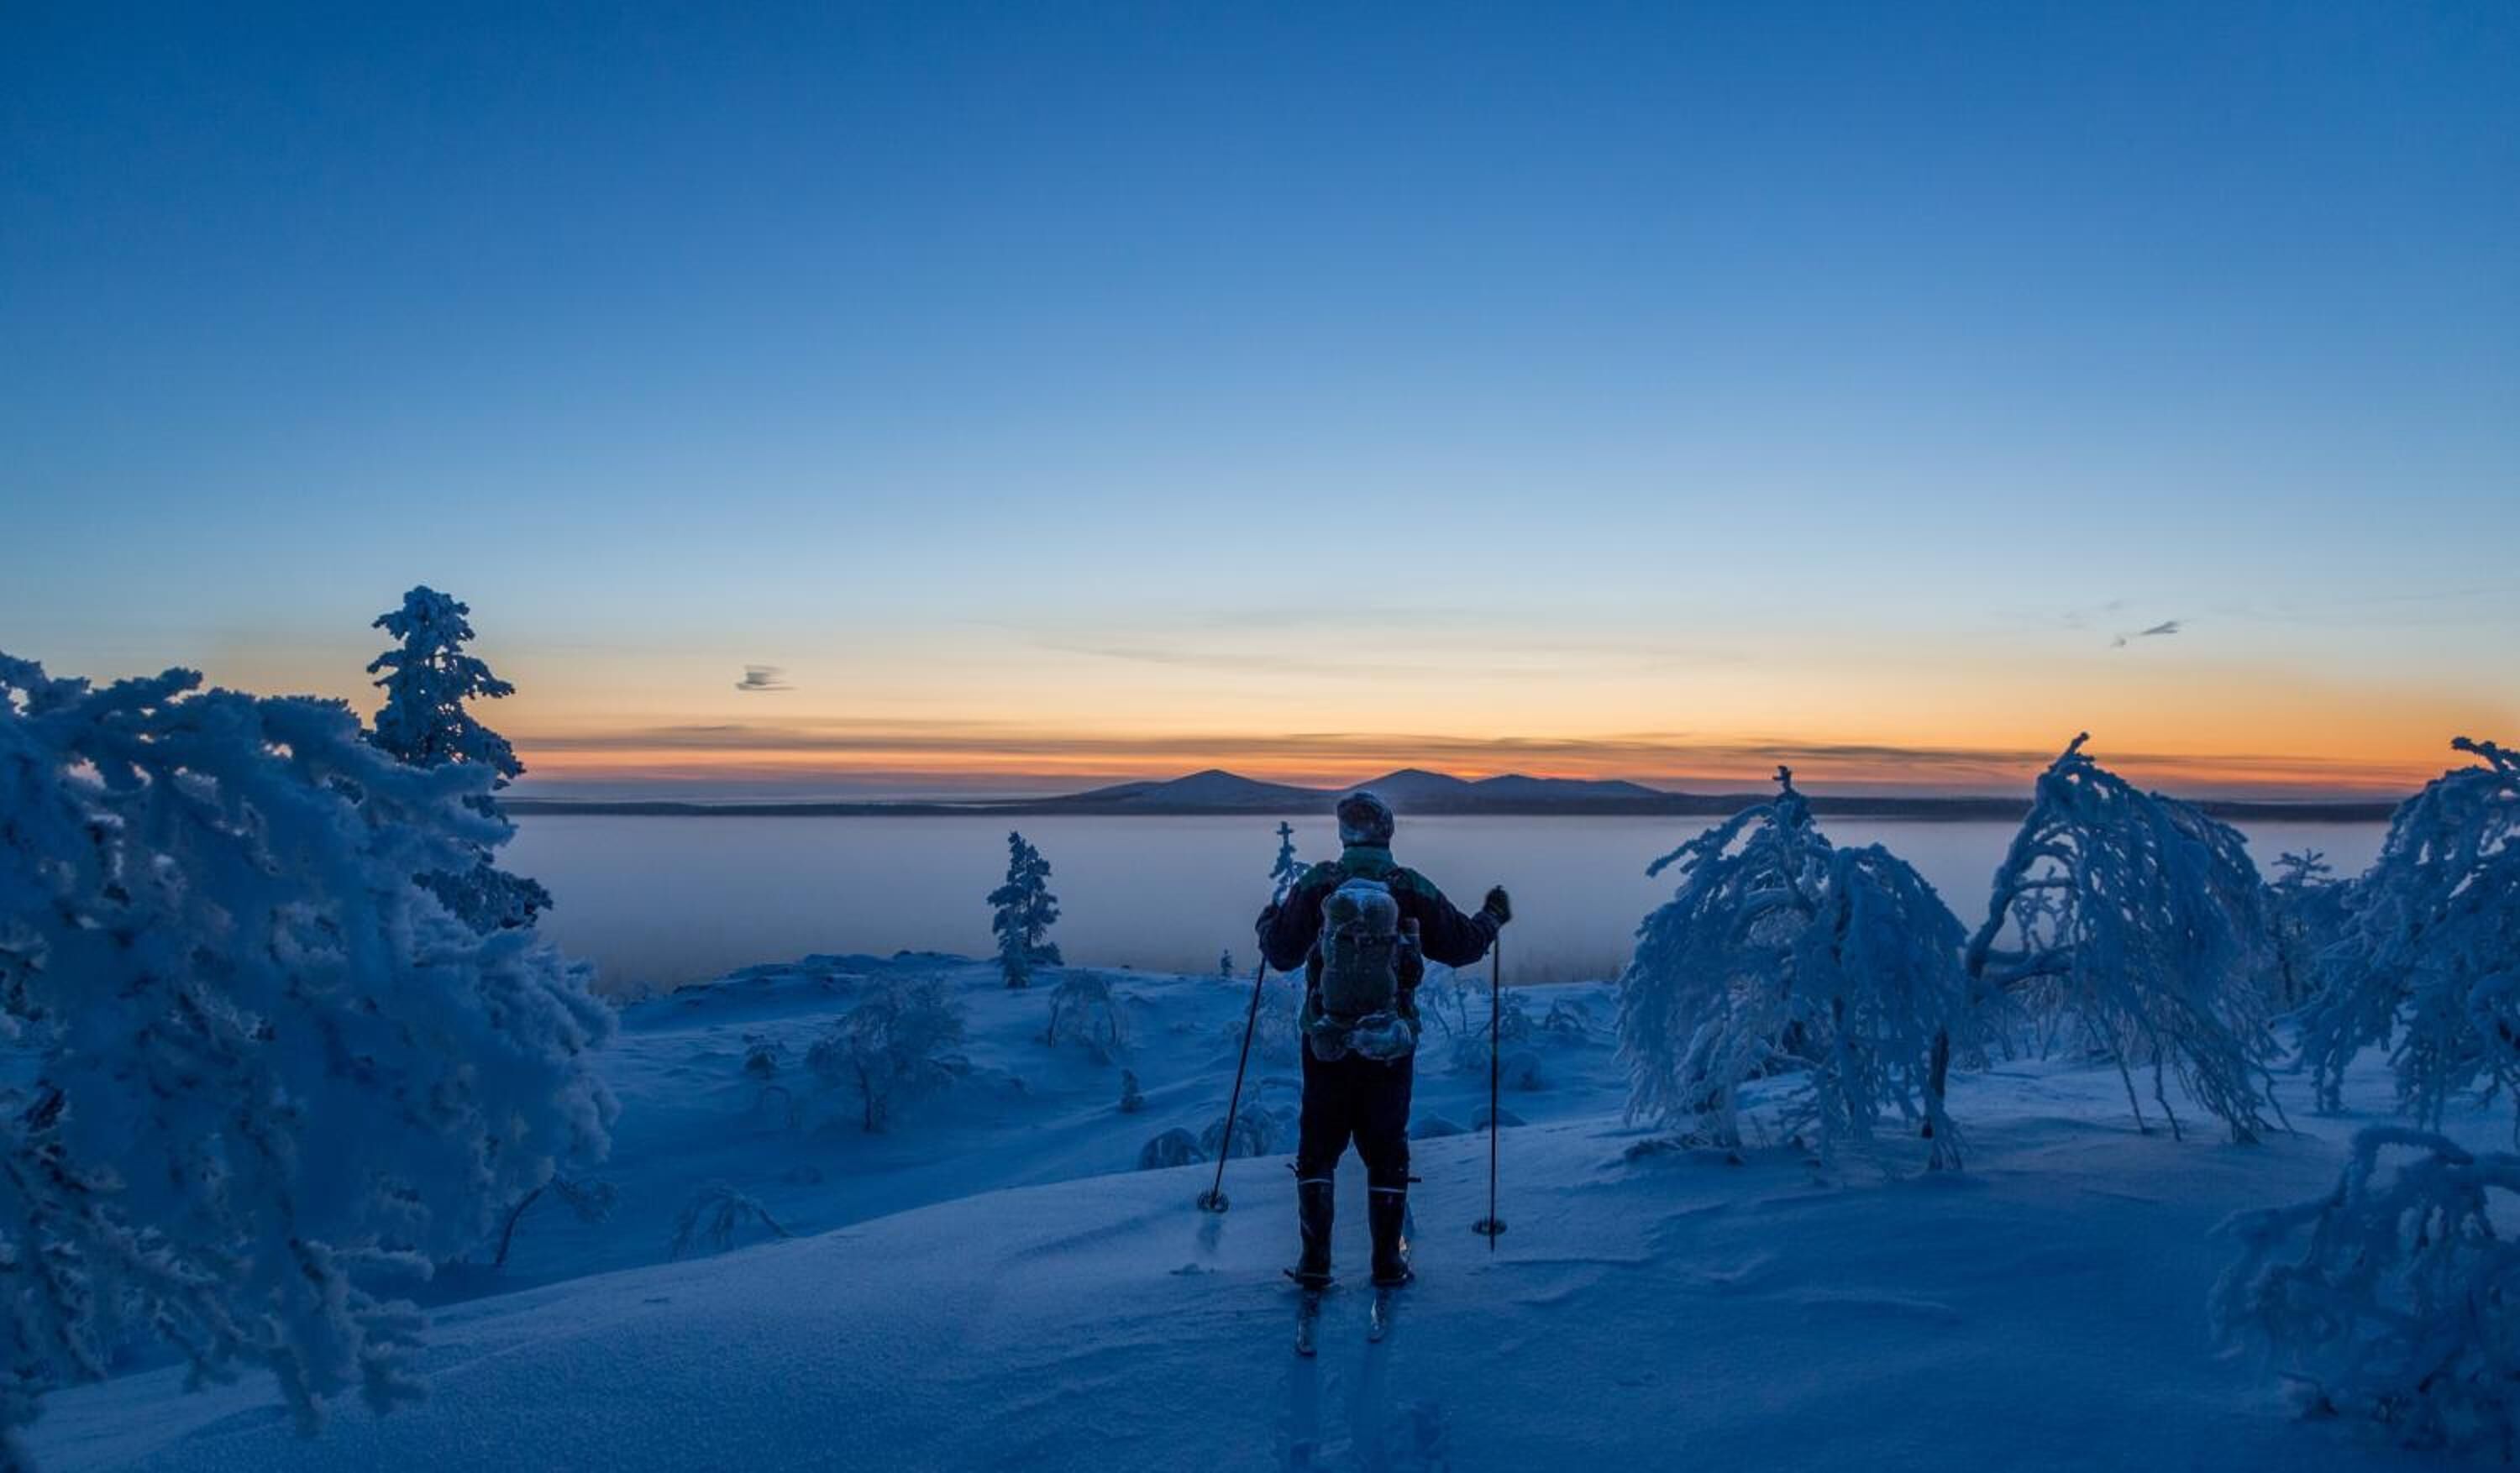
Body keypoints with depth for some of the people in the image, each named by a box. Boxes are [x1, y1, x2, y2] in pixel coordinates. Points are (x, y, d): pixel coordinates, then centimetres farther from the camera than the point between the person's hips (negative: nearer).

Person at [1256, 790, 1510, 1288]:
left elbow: (1281, 953, 1)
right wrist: (1493, 917, 25)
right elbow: (1461, 945, 5)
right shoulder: (1412, 889, -5)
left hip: (1326, 1041, 0)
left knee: (1318, 1147, 11)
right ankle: (1388, 1261, 15)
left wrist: (1269, 919, 23)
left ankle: (1315, 1259, 11)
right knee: (1386, 1149, 12)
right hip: (1392, 1043, 0)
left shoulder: (1315, 886, -6)